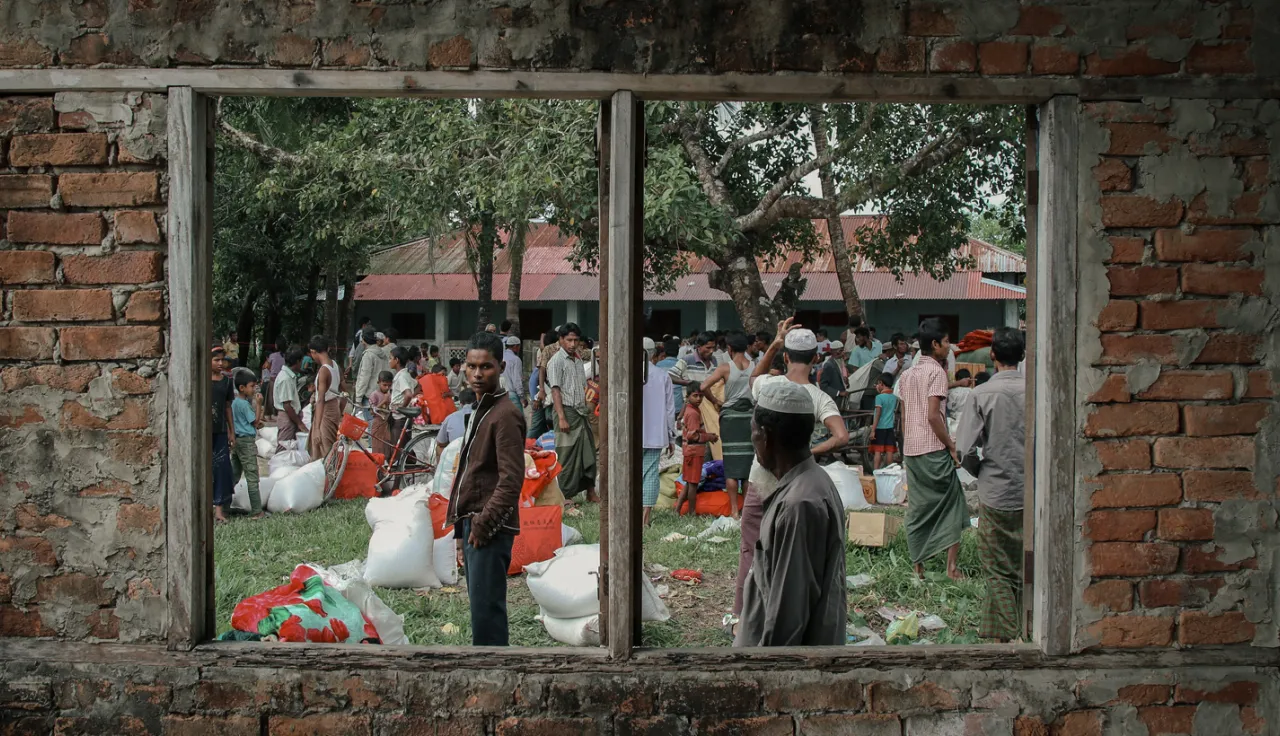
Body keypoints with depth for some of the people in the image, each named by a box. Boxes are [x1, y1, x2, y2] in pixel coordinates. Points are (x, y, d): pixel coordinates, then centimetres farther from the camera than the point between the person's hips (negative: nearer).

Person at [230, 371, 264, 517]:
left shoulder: (234, 402, 12)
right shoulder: (244, 404, -16)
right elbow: (255, 422, -13)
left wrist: (257, 422, 8)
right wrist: (258, 404, -13)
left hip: (236, 440, 9)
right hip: (247, 441, -9)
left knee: (234, 475, 14)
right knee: (252, 477, -5)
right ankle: (256, 511, -3)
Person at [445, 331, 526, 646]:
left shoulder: (505, 415, -11)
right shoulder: (478, 412, 18)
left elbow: (511, 479, -19)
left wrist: (483, 525, -17)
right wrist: (463, 532, 18)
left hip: (490, 530, -9)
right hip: (472, 526, 9)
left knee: (486, 611, -10)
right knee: (481, 610, 11)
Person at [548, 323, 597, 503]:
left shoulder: (578, 361, 16)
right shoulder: (557, 361, -8)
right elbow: (555, 390, -13)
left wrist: (586, 409, 14)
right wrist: (561, 418, -19)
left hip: (580, 412, 8)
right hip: (567, 411, -8)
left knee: (588, 453, 9)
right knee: (567, 456, -4)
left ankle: (590, 493, 18)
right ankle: (564, 496, 3)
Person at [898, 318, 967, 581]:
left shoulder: (907, 374, 14)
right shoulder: (936, 372, -10)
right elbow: (933, 416, -17)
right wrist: (952, 446, -10)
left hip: (911, 450, 7)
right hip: (934, 450, -7)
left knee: (917, 508, 10)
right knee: (951, 505, 2)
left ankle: (918, 566, 11)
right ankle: (952, 566, 0)